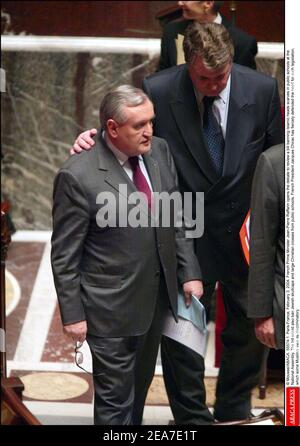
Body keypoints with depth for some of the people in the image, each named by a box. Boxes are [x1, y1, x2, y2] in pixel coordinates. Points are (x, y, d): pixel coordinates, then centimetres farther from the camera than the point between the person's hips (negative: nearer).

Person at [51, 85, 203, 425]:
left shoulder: (159, 151, -2)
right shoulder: (77, 176, -20)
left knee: (140, 385, 23)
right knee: (115, 398, 5)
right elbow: (64, 256, -14)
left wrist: (189, 272, 4)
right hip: (111, 308, -6)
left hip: (157, 296, 6)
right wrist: (72, 314, -12)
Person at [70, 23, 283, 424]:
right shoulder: (158, 90, -16)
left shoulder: (262, 89, -11)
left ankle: (234, 412, 38)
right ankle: (190, 417, 25)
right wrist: (95, 139, -22)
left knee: (248, 329, 16)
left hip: (245, 228, 2)